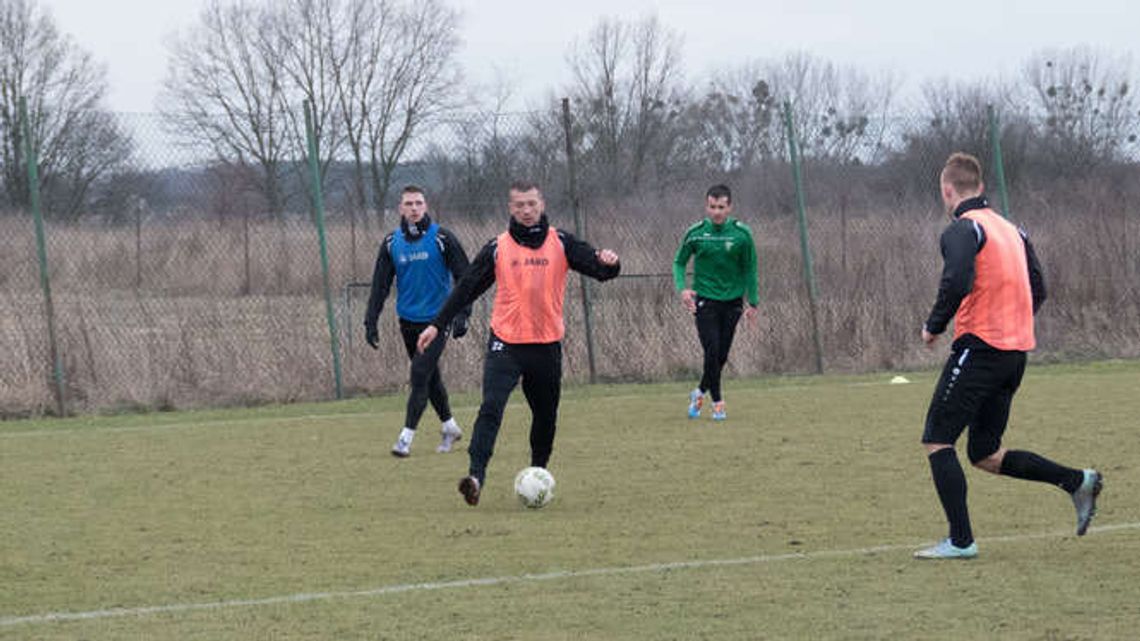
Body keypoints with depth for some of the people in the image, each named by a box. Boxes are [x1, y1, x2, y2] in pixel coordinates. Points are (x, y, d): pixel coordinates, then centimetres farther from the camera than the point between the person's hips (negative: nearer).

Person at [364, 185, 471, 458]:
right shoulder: (392, 243, 5)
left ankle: (407, 436, -13)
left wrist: (462, 314, -13)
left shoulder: (441, 238, -6)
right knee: (430, 376, 13)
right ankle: (449, 427, 30)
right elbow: (380, 285, 8)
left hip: (437, 319, -4)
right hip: (408, 320, 5)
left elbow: (464, 278, -5)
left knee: (420, 374, -14)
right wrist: (371, 321, 1)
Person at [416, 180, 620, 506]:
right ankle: (476, 475, -27)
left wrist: (608, 262, -27)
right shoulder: (498, 248, 3)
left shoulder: (561, 244, 3)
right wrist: (437, 325, 5)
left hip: (547, 344, 2)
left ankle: (538, 473, 31)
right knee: (491, 408, -18)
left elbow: (600, 269, -3)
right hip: (505, 343, -2)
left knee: (546, 416, 13)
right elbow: (467, 287, 7)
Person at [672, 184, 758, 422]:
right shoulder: (695, 233, -5)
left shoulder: (741, 233, -5)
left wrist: (752, 302, 3)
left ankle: (700, 392, 28)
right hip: (705, 301, -2)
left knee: (722, 356, 5)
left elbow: (749, 268, 4)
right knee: (712, 352, -11)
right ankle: (717, 402, 2)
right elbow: (679, 262, 5)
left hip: (732, 301, 2)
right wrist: (682, 288, -13)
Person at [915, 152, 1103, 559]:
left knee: (937, 441, -1)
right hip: (1017, 350, 8)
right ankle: (1077, 482, 4)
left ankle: (960, 541, -7)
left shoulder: (963, 229, -9)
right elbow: (1038, 291, 18)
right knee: (986, 455, 15)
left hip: (980, 346, -8)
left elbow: (956, 283, -24)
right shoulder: (1010, 229, 17)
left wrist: (934, 326, -10)